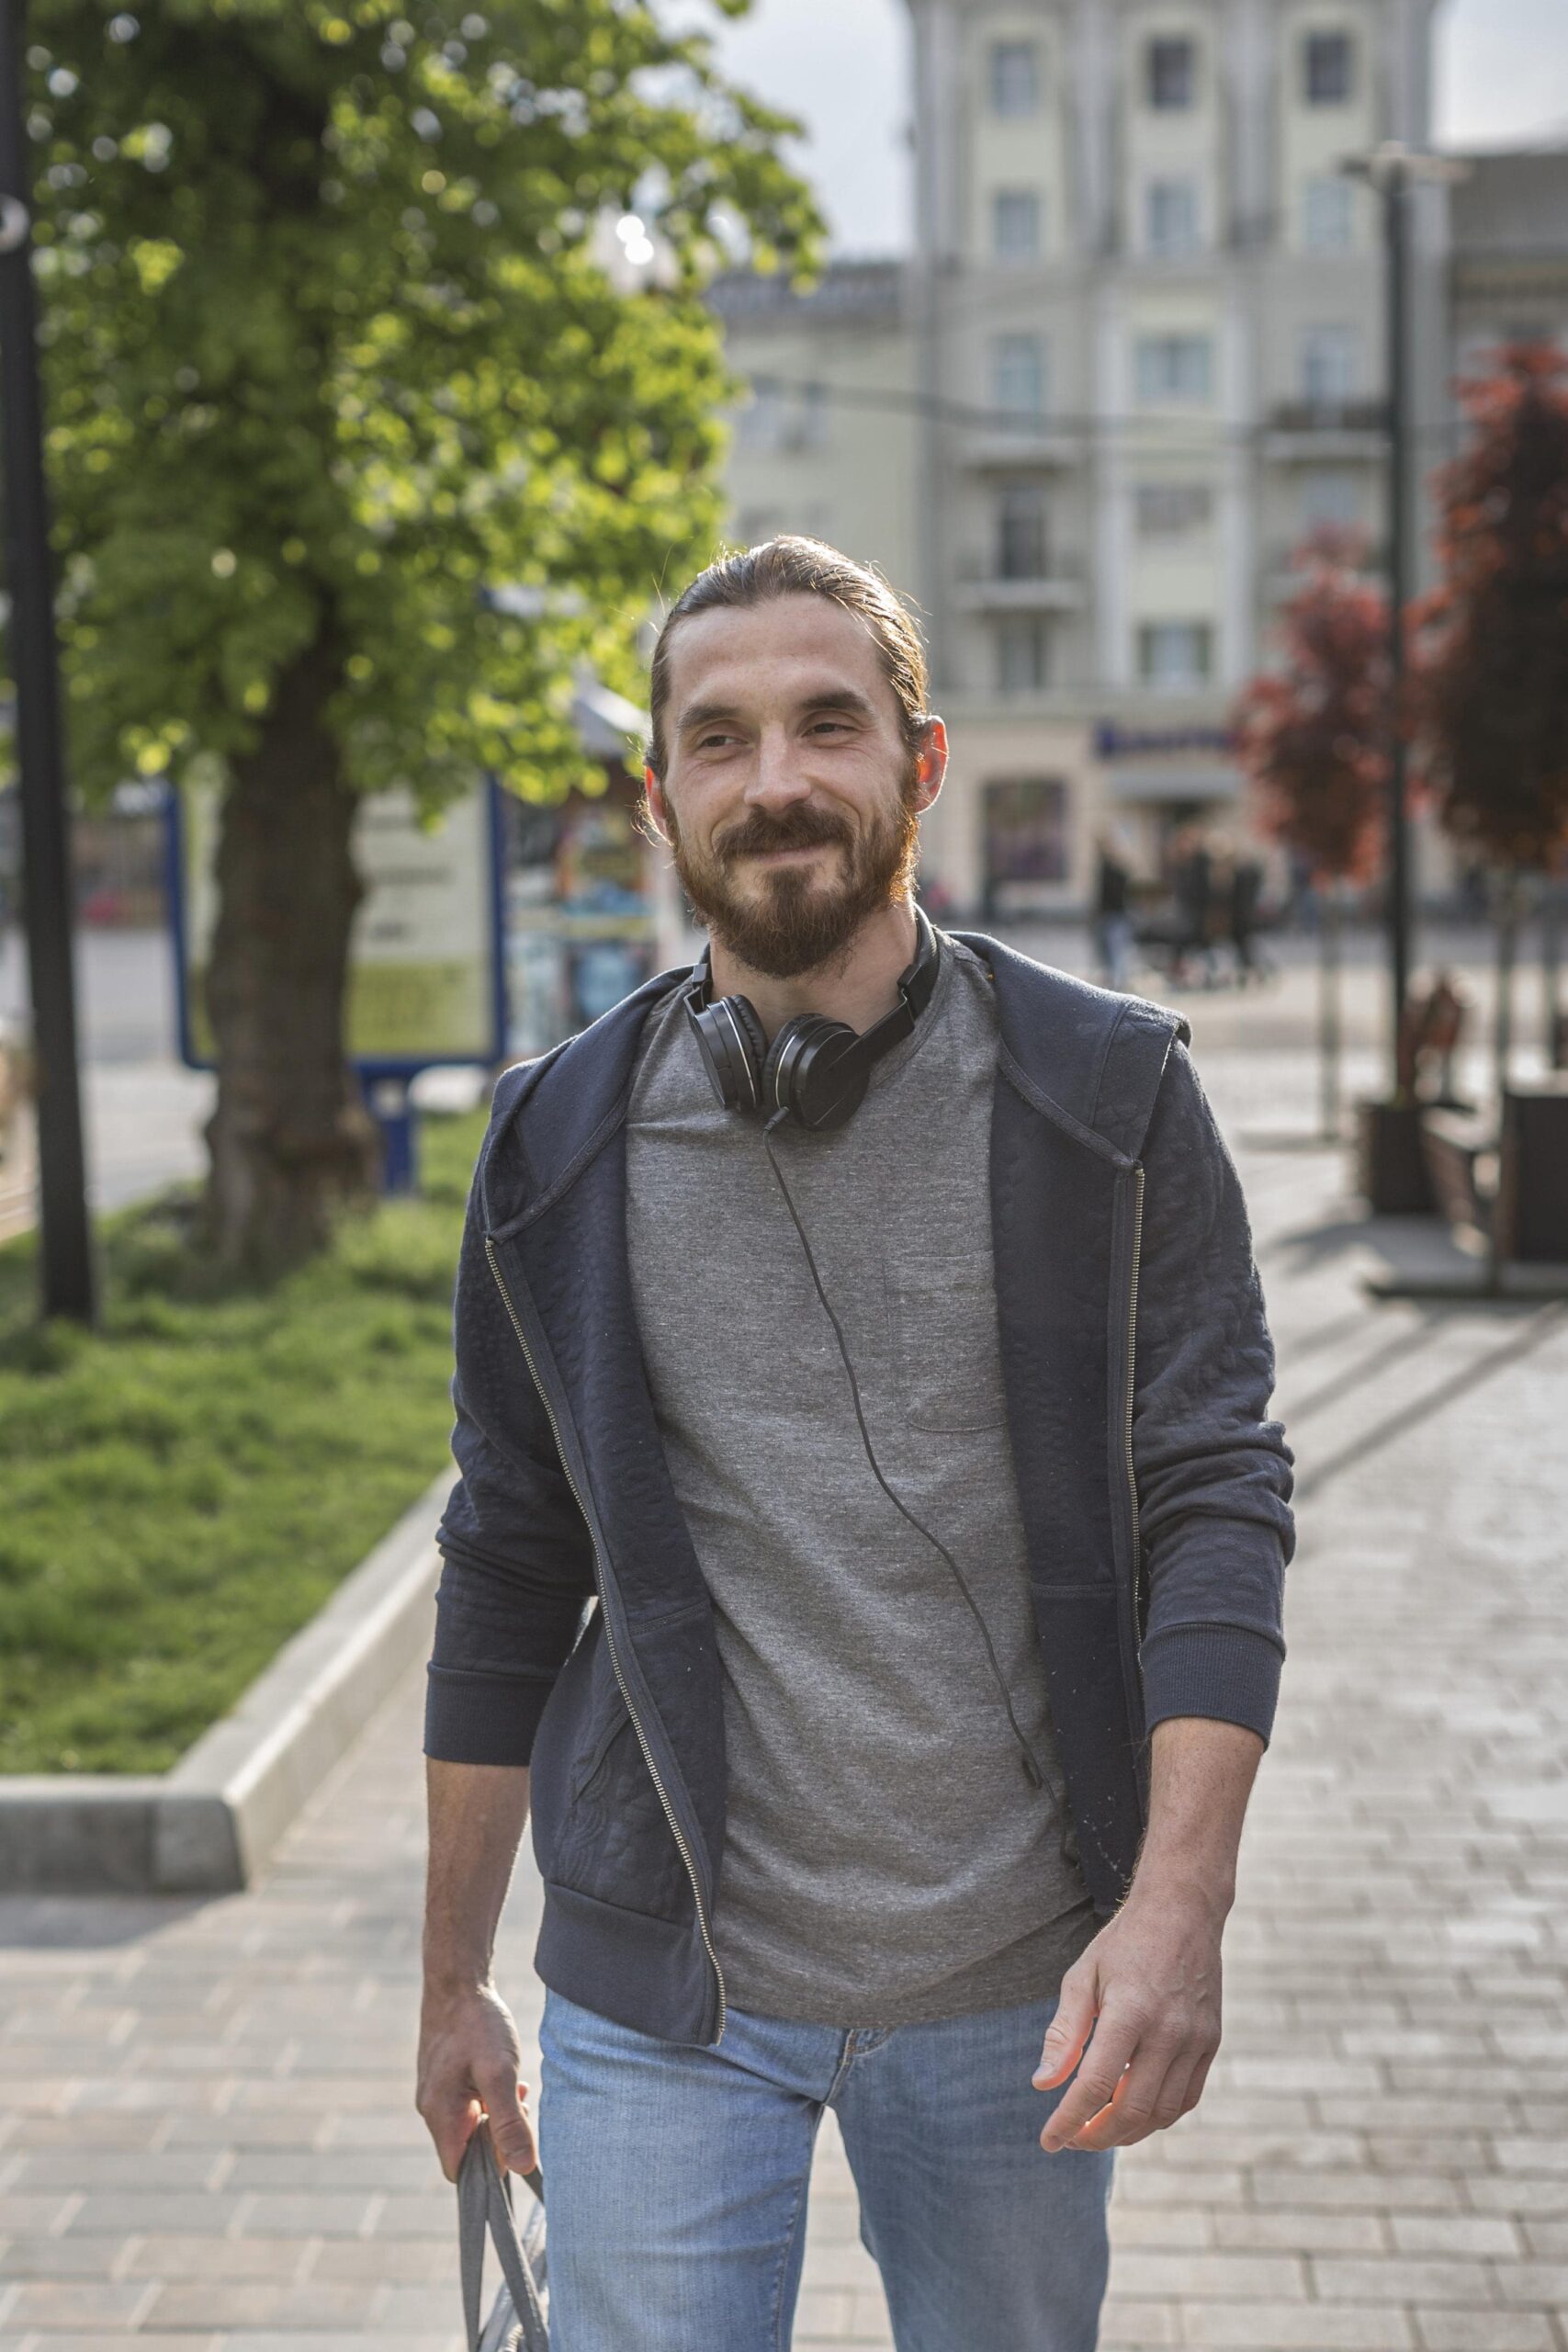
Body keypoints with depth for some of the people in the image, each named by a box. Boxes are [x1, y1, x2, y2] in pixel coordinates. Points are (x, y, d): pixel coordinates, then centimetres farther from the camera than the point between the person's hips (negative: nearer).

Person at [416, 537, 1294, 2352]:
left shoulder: (1106, 1099, -4)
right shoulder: (560, 1148, 0)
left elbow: (1216, 1498, -6)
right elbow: (508, 1573, 6)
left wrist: (1176, 1905, -18)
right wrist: (453, 1981, 8)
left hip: (1016, 1986, 0)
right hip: (661, 1996, 1)